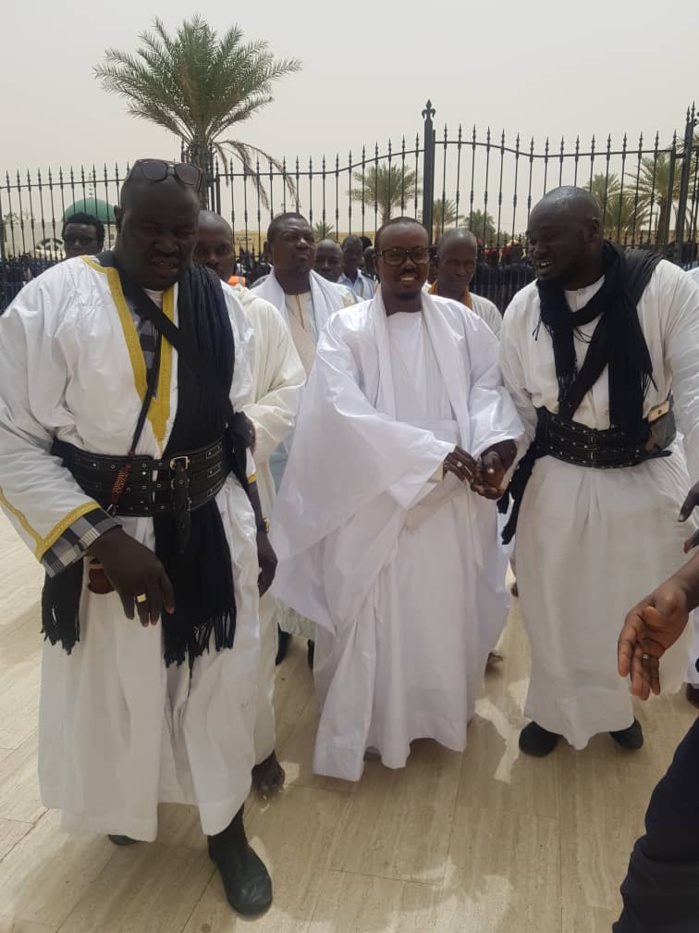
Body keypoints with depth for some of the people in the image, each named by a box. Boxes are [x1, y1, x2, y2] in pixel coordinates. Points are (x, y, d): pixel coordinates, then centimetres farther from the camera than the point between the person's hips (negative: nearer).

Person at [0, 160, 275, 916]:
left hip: (214, 529, 3)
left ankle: (226, 828, 41)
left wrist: (257, 526, 9)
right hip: (105, 533, -2)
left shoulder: (220, 304, 1)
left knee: (222, 686, 14)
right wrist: (100, 539, -22)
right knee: (114, 693, 17)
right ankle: (122, 804, 52)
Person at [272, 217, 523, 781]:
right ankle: (368, 724, 25)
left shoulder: (461, 321, 6)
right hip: (376, 499, -3)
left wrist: (494, 443, -19)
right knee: (377, 617, 5)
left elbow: (490, 384, 3)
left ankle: (443, 709, 39)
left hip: (452, 500, 3)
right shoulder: (346, 329, -4)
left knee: (448, 609, 15)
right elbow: (347, 412, -15)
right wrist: (435, 452, -21)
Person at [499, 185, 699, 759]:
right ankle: (555, 709, 40)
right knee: (557, 608, 13)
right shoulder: (525, 309, -7)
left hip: (649, 477, 0)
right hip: (559, 482, 1)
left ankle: (620, 702, 47)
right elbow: (516, 403, 1)